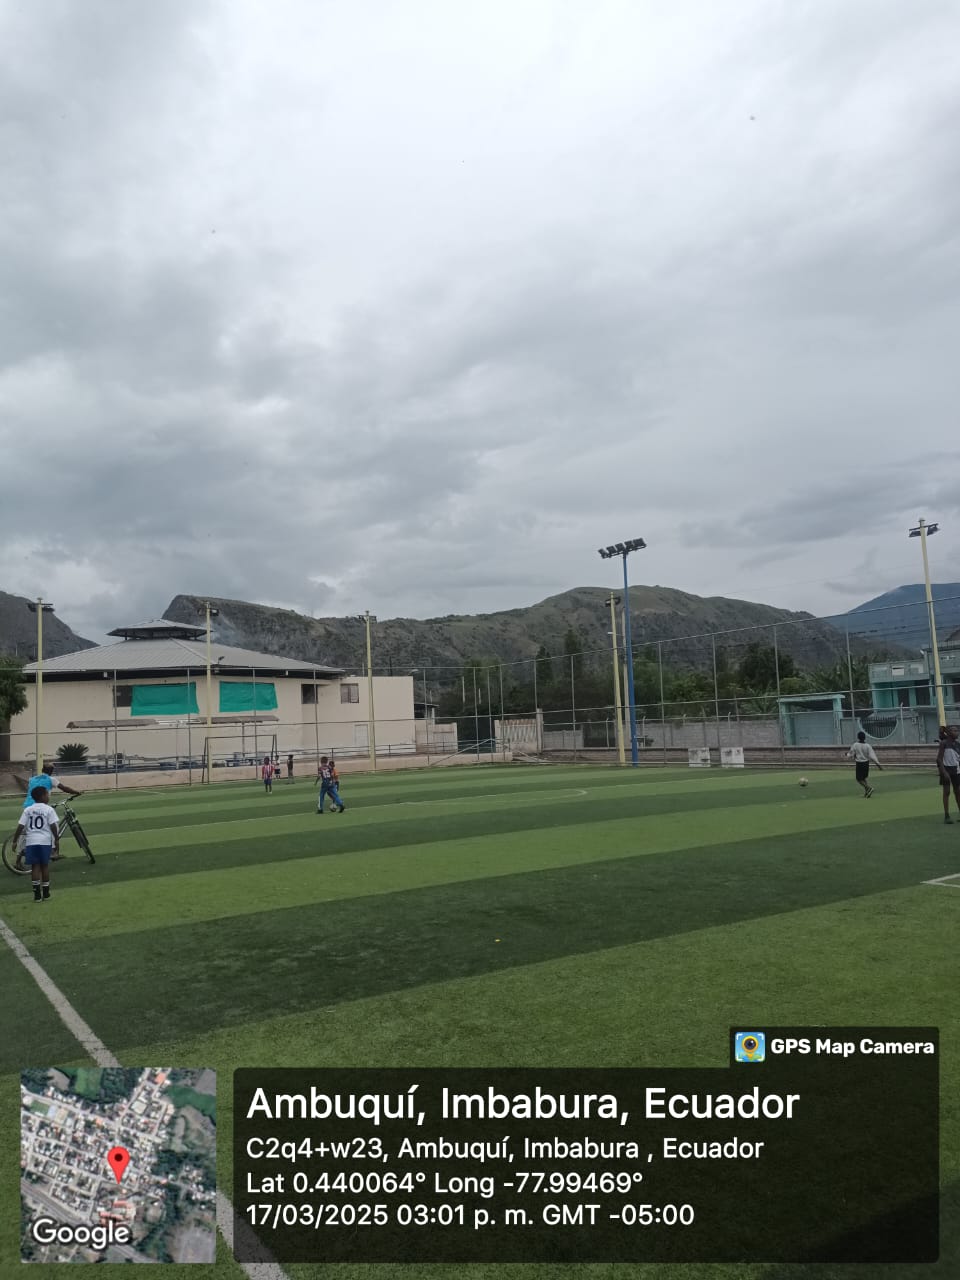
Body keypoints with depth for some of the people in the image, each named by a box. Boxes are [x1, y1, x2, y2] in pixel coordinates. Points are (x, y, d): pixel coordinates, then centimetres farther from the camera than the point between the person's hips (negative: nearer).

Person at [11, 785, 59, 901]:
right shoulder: (49, 809, -2)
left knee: (35, 866, 4)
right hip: (45, 841, -2)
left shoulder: (28, 809, 7)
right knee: (45, 866, 10)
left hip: (31, 841, 2)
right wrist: (57, 840, 0)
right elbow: (53, 826, -8)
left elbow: (20, 827, 2)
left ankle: (37, 894, 2)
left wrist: (15, 841, 10)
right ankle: (46, 892, 16)